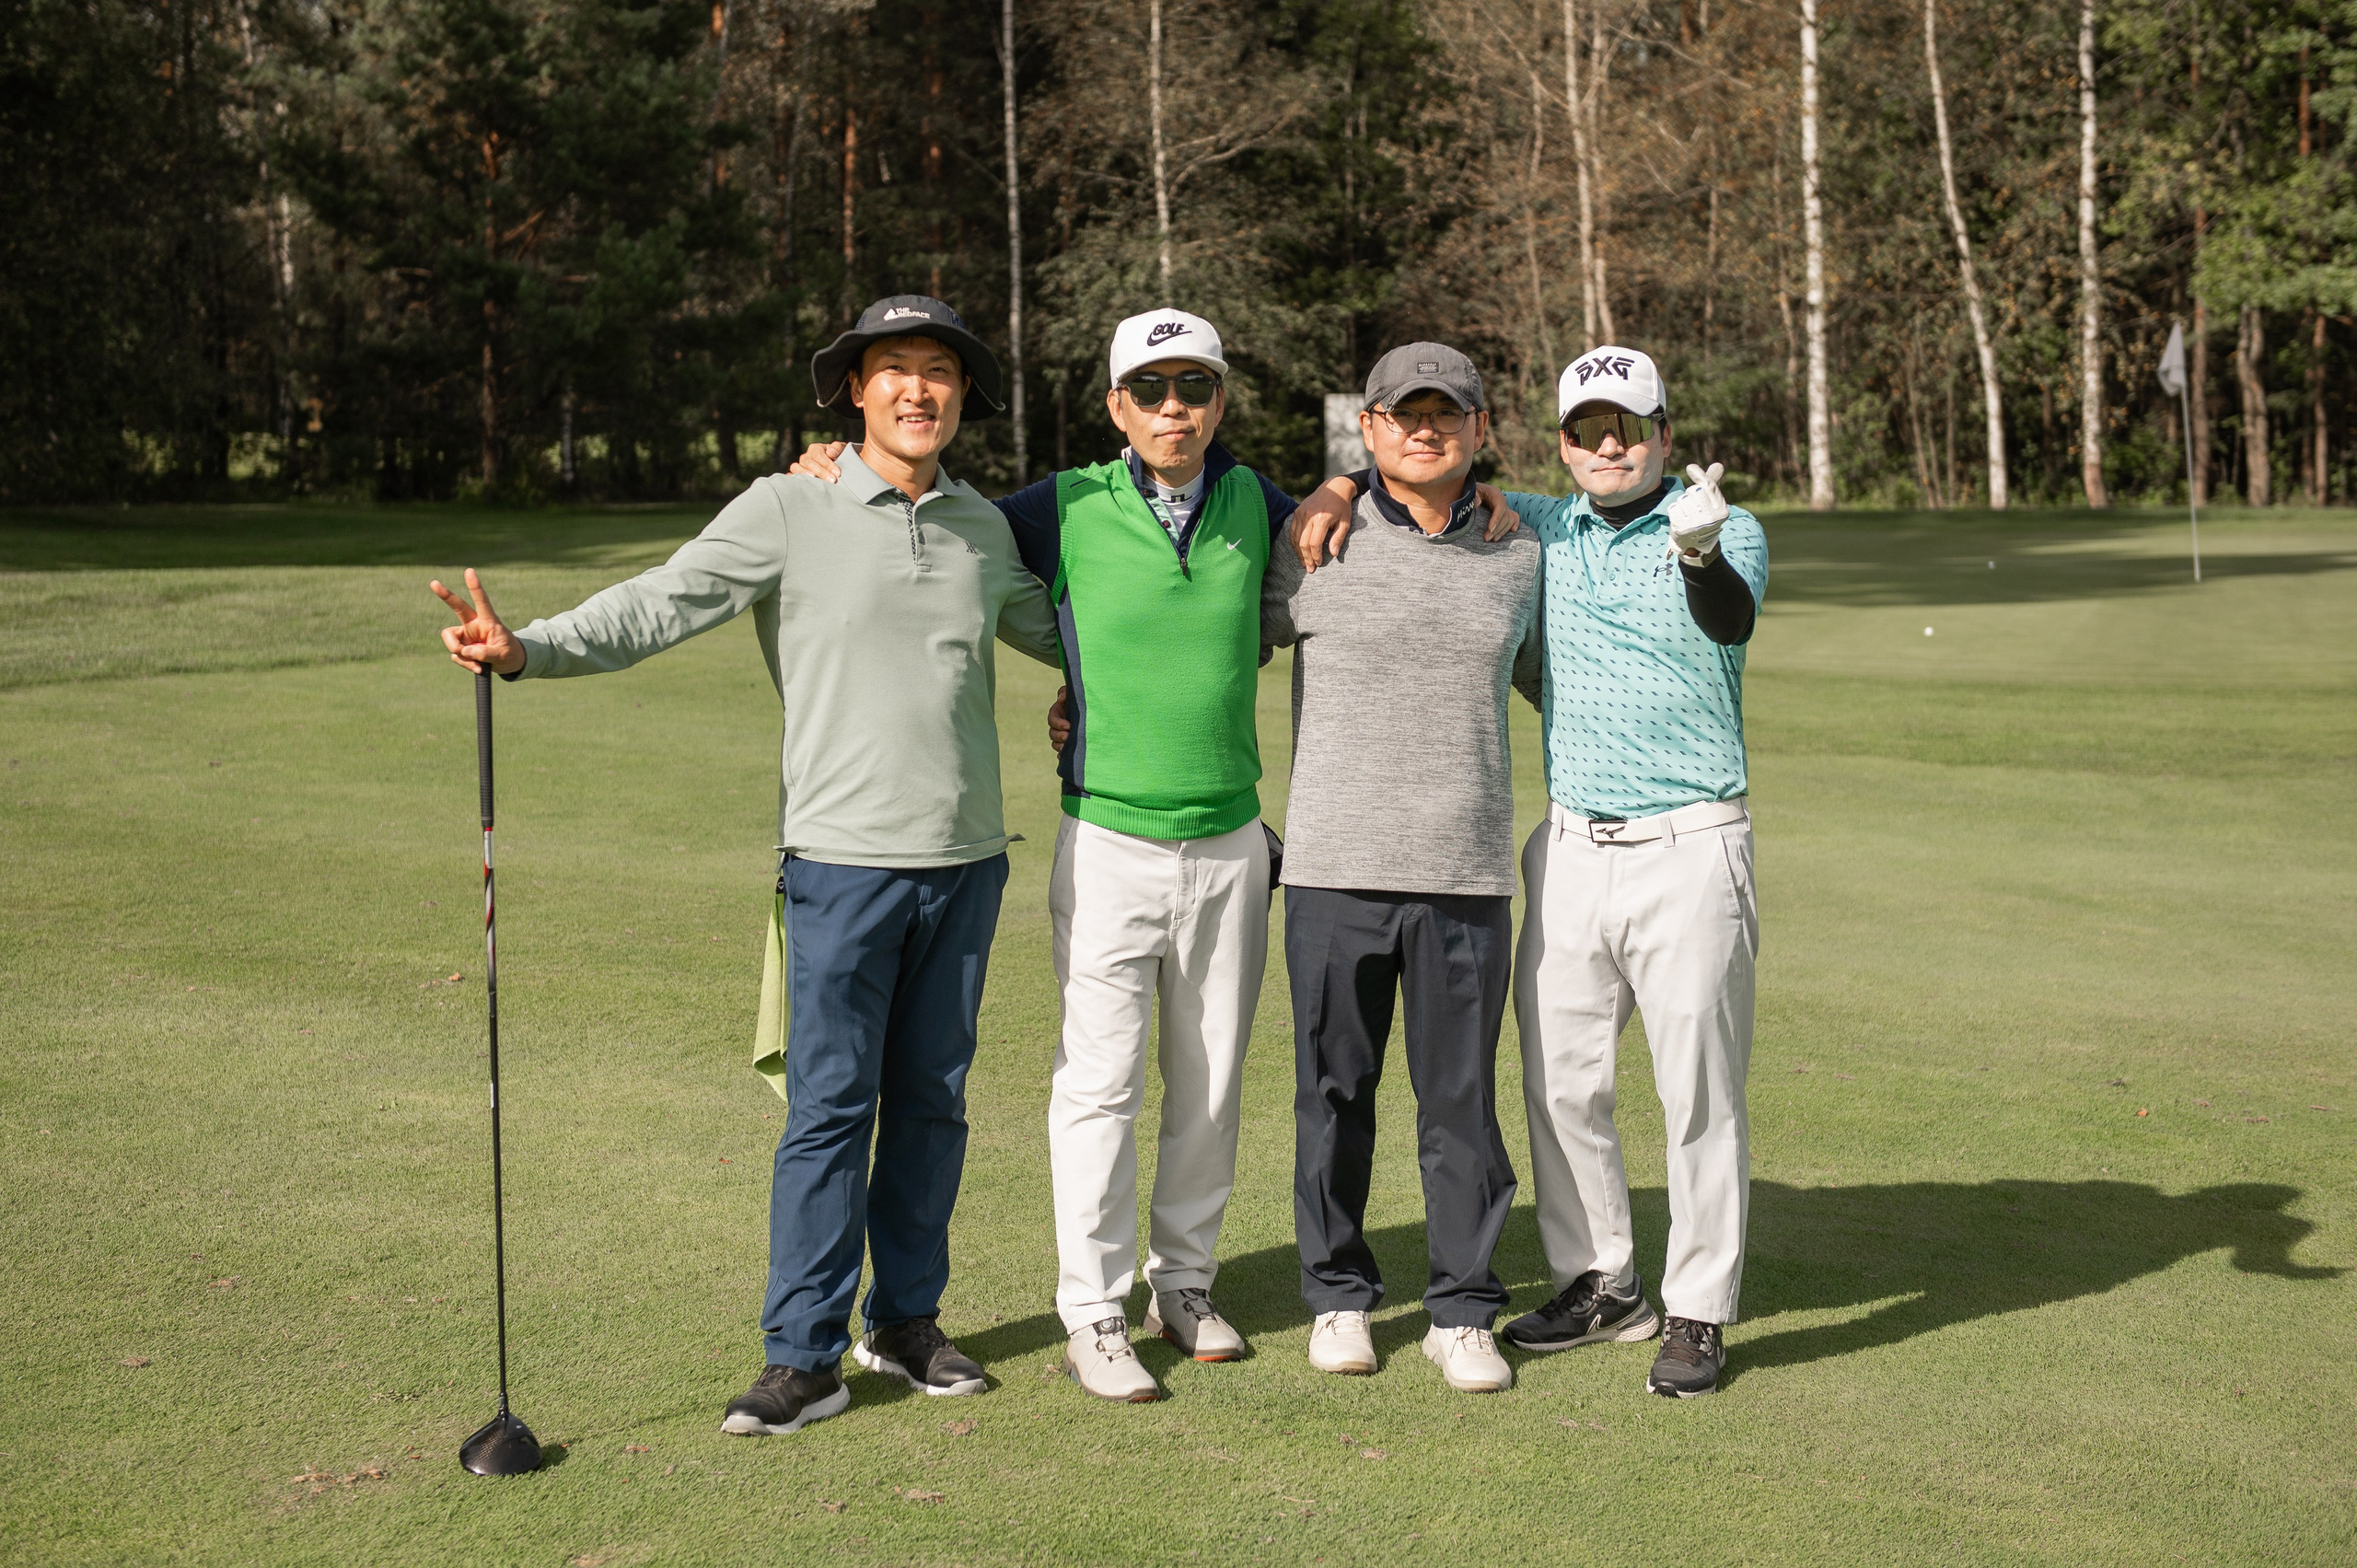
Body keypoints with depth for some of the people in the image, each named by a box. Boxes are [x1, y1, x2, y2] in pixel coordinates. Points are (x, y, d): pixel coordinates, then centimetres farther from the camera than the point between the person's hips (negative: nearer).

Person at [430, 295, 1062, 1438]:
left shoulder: (983, 526, 11)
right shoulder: (787, 511, -3)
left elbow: (1055, 627, 28)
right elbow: (653, 609, -11)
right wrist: (524, 649, -25)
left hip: (967, 860, 4)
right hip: (845, 858, -4)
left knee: (932, 1098, 10)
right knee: (830, 1105, -5)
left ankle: (906, 1320, 24)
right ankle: (805, 1357, 4)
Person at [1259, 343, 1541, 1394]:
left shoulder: (1519, 556, 9)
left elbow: (1548, 682, 25)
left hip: (1467, 877, 1)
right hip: (1335, 871, -1)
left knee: (1462, 1099, 5)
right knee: (1335, 1091, 8)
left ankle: (1460, 1313, 18)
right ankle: (1338, 1294, 24)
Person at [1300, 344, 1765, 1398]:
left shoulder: (1726, 532, -5)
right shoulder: (1546, 531, 9)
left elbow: (1732, 622, -26)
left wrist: (1701, 552, -47)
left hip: (1687, 848, -5)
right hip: (1570, 846, 5)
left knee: (1700, 1093, -1)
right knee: (1560, 1082, 12)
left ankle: (1699, 1313, 11)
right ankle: (1600, 1285, 27)